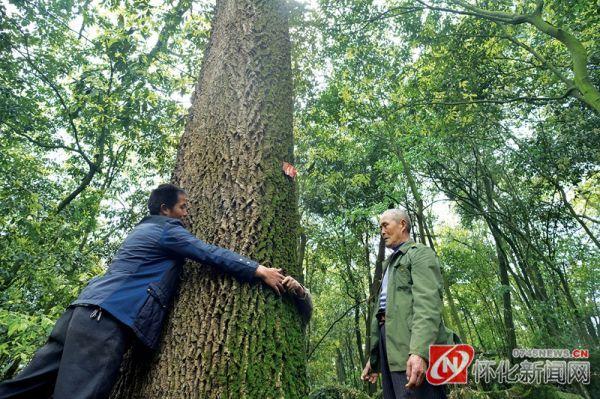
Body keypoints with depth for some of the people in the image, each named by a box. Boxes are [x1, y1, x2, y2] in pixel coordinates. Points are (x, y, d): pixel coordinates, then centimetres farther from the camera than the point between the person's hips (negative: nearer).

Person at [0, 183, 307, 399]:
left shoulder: (144, 229, 28)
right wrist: (260, 271, -7)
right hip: (107, 318, -10)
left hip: (88, 309, 11)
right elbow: (210, 254, -8)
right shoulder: (166, 229, -2)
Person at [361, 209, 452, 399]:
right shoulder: (389, 264, 28)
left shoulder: (420, 253, 2)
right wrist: (374, 358, 22)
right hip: (389, 345, 8)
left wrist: (419, 351, -27)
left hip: (414, 347, -8)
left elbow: (428, 302, -14)